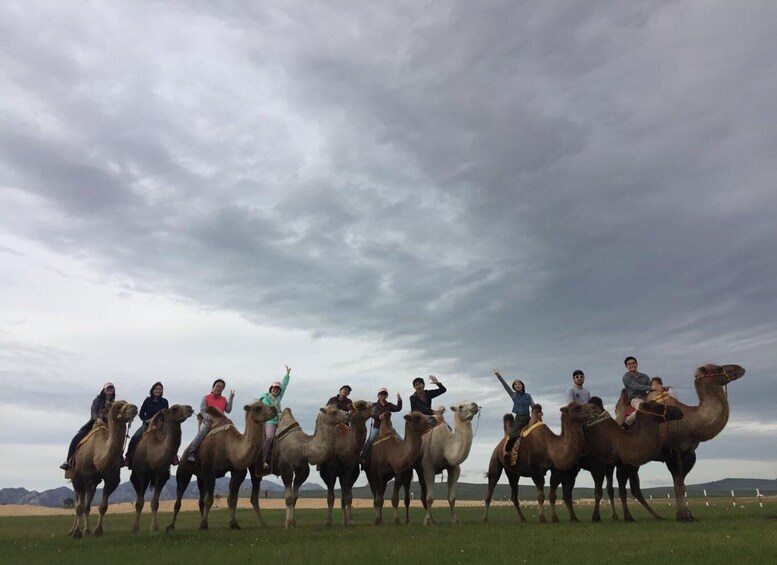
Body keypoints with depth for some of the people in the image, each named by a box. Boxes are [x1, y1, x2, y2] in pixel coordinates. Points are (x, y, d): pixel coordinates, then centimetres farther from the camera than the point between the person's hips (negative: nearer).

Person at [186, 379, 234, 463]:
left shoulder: (224, 399, 16)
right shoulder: (206, 398, 8)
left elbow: (228, 410, 2)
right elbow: (202, 411, -2)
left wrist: (231, 399, -3)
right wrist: (208, 417, -21)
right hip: (208, 421, -3)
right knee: (202, 432, -28)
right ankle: (191, 452, -25)